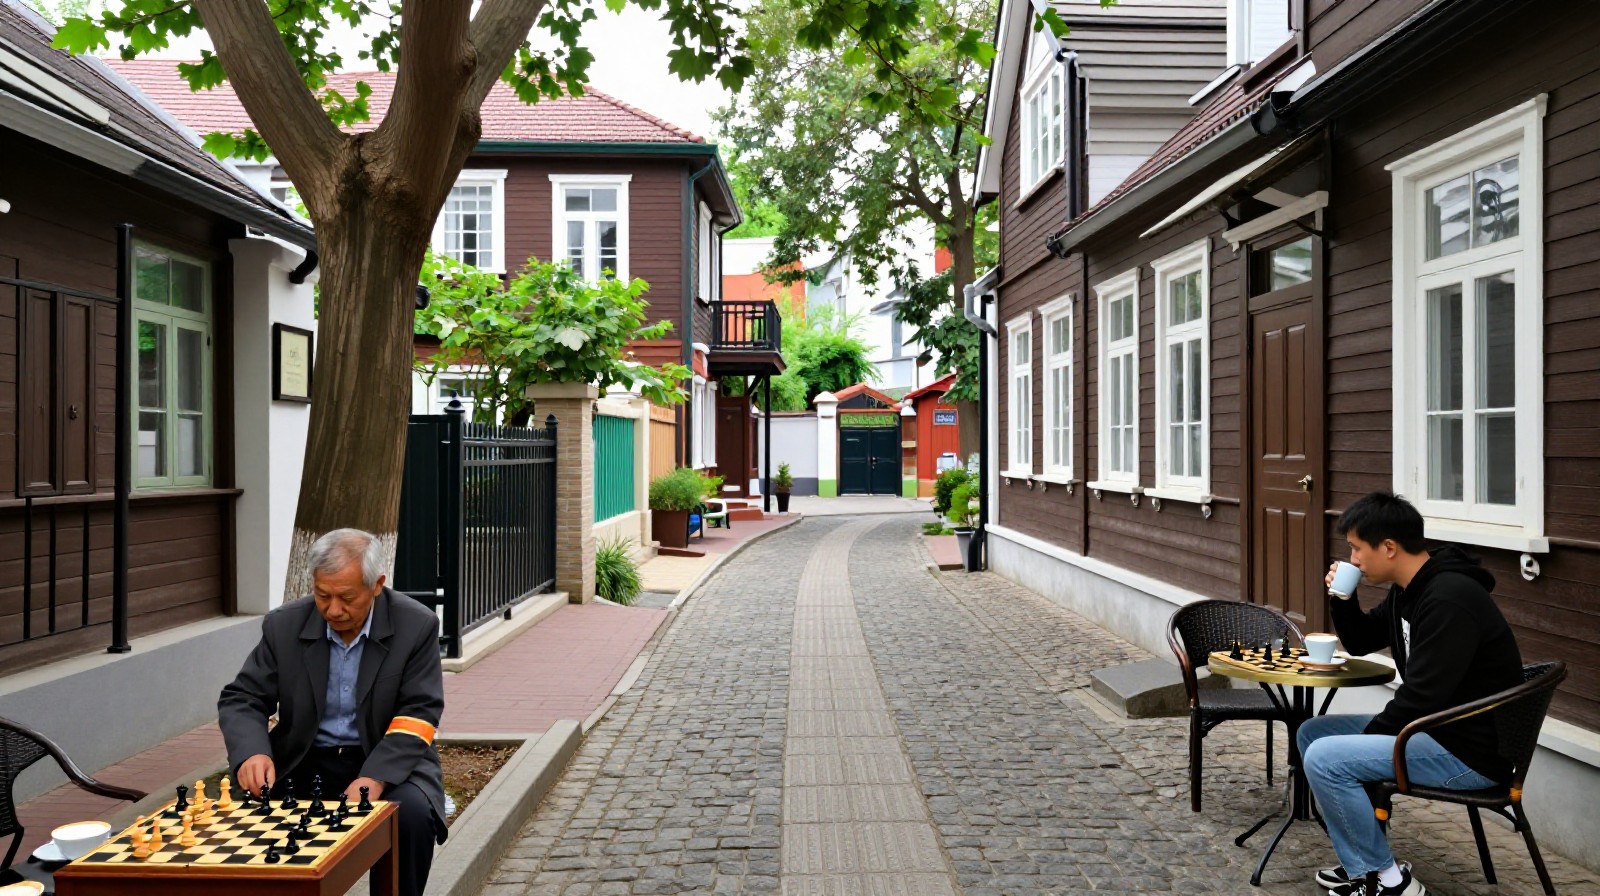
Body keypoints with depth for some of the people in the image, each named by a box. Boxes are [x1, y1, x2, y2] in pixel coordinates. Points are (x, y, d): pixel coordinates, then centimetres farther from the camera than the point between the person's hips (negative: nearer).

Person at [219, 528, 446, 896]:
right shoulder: (284, 625, -3)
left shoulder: (416, 626, -10)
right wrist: (252, 753, -22)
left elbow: (418, 713, -12)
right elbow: (241, 699, 0)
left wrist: (374, 778, -28)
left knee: (413, 813, -30)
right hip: (303, 764, 3)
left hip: (386, 763, -2)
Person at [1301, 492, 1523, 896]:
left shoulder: (1449, 599, -24)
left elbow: (1421, 696, -27)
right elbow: (1360, 643, 20)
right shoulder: (1407, 591, 6)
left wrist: (1370, 735, -11)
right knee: (1312, 732, 10)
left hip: (1470, 751, -10)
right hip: (1435, 728, 10)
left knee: (1324, 759, -20)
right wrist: (1343, 599, 1)